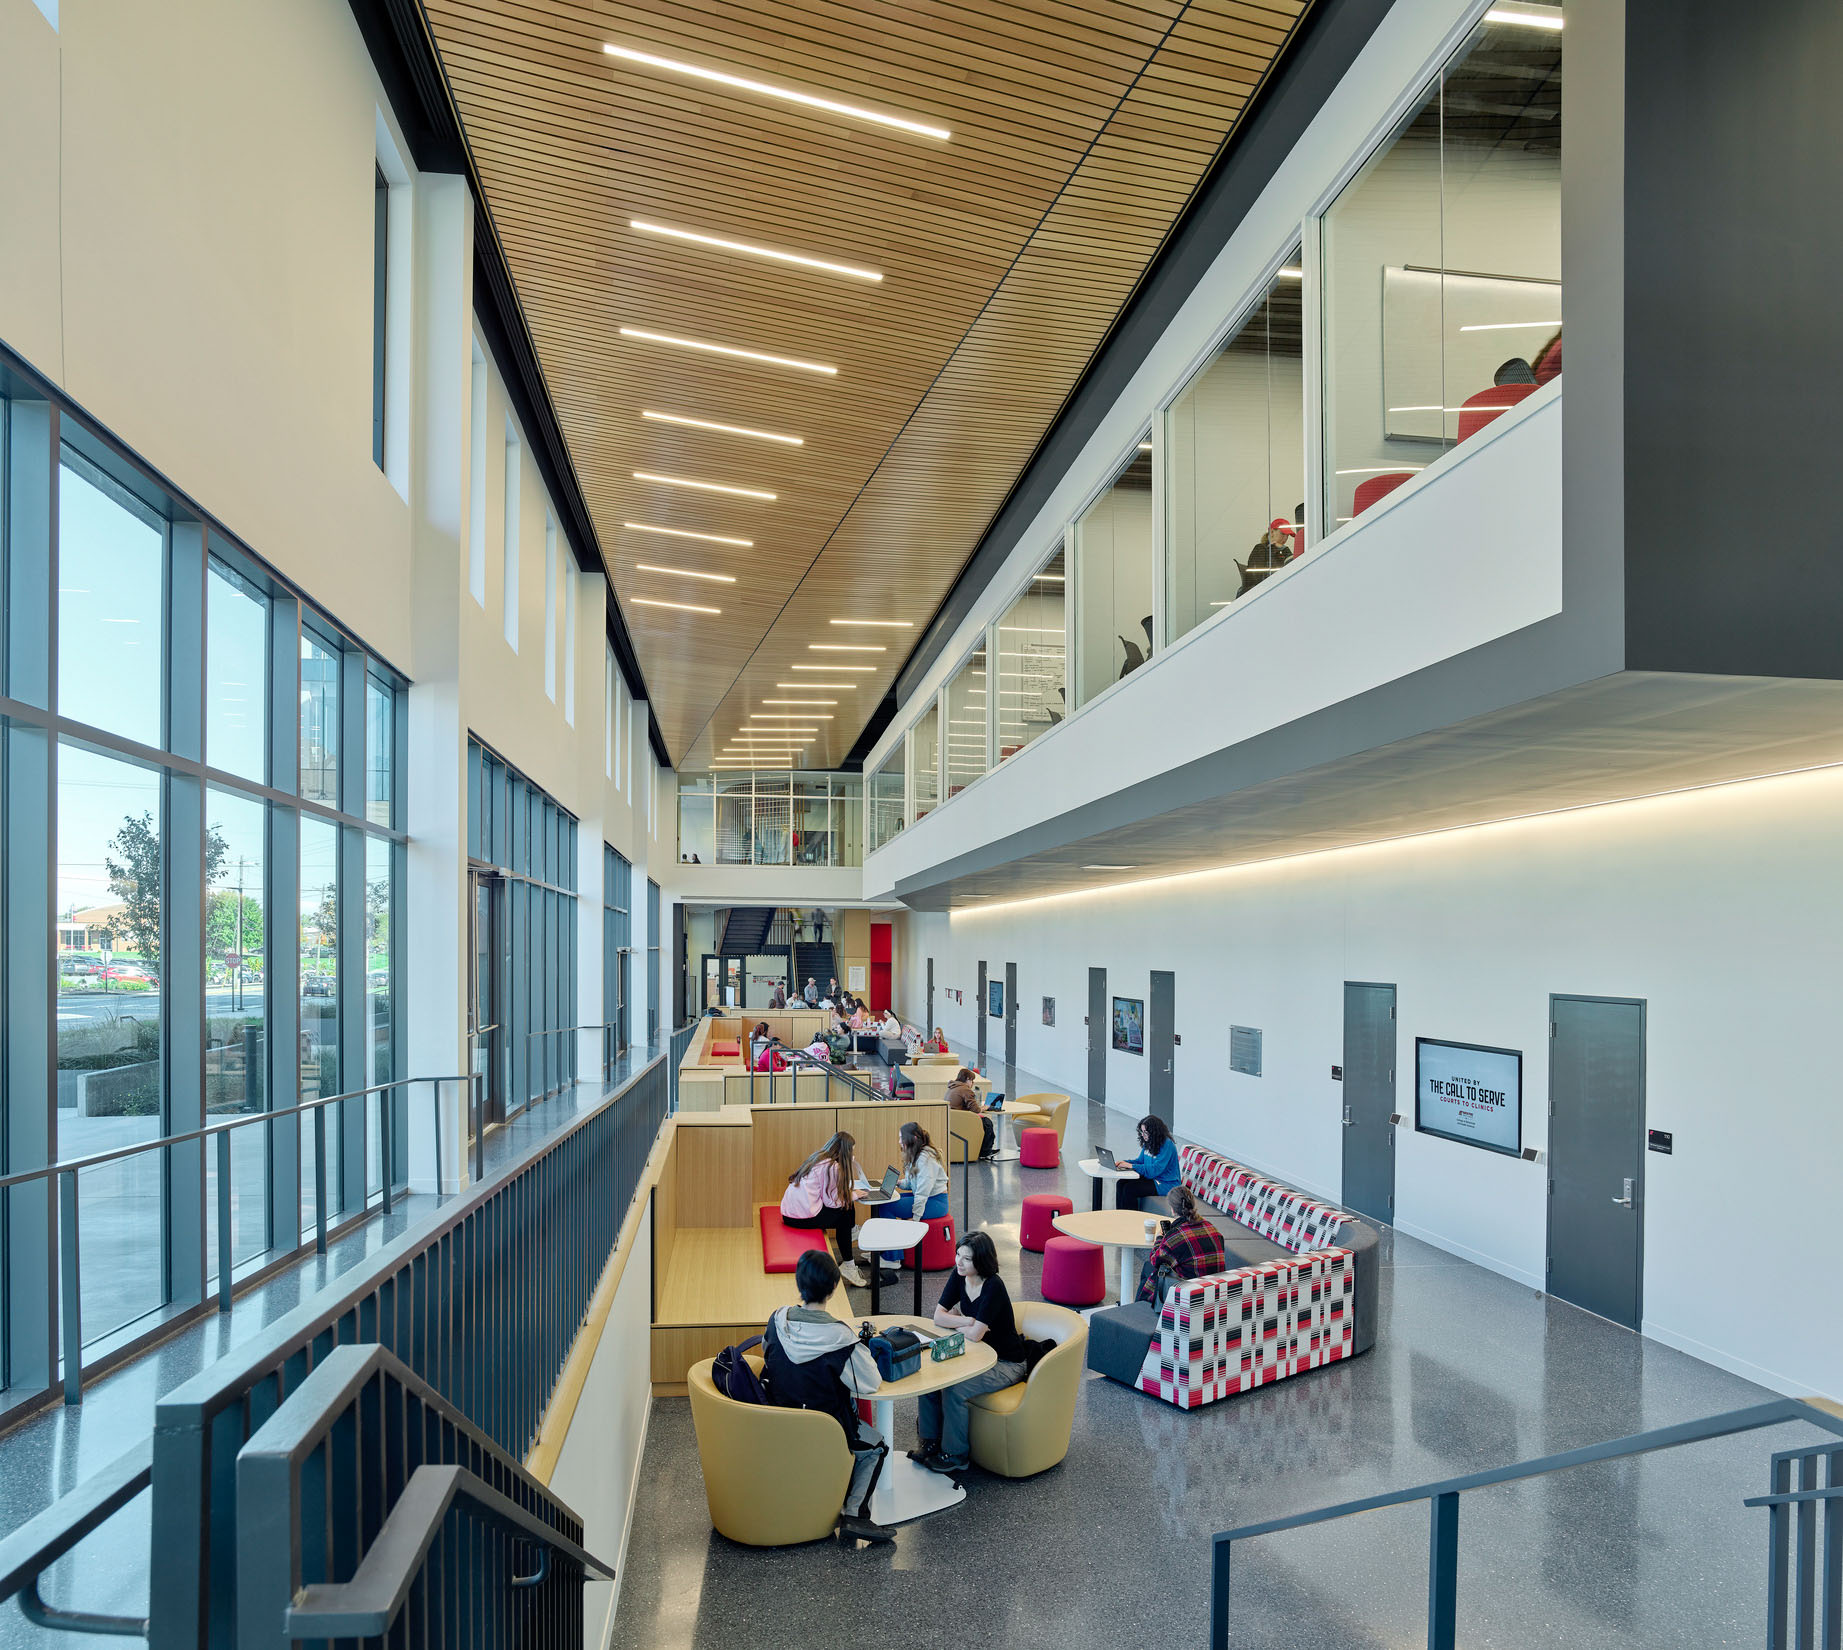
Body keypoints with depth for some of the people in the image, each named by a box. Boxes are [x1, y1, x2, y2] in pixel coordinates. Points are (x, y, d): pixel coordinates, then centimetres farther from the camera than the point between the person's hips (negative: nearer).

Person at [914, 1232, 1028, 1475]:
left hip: (1006, 1364, -7)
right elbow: (938, 1316, -4)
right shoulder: (960, 1276, -5)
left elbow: (975, 1334, -29)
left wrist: (956, 1323, -11)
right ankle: (931, 1443, 2)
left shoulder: (993, 1287, -27)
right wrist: (969, 1321, -17)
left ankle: (954, 1455, -6)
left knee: (954, 1389, -25)